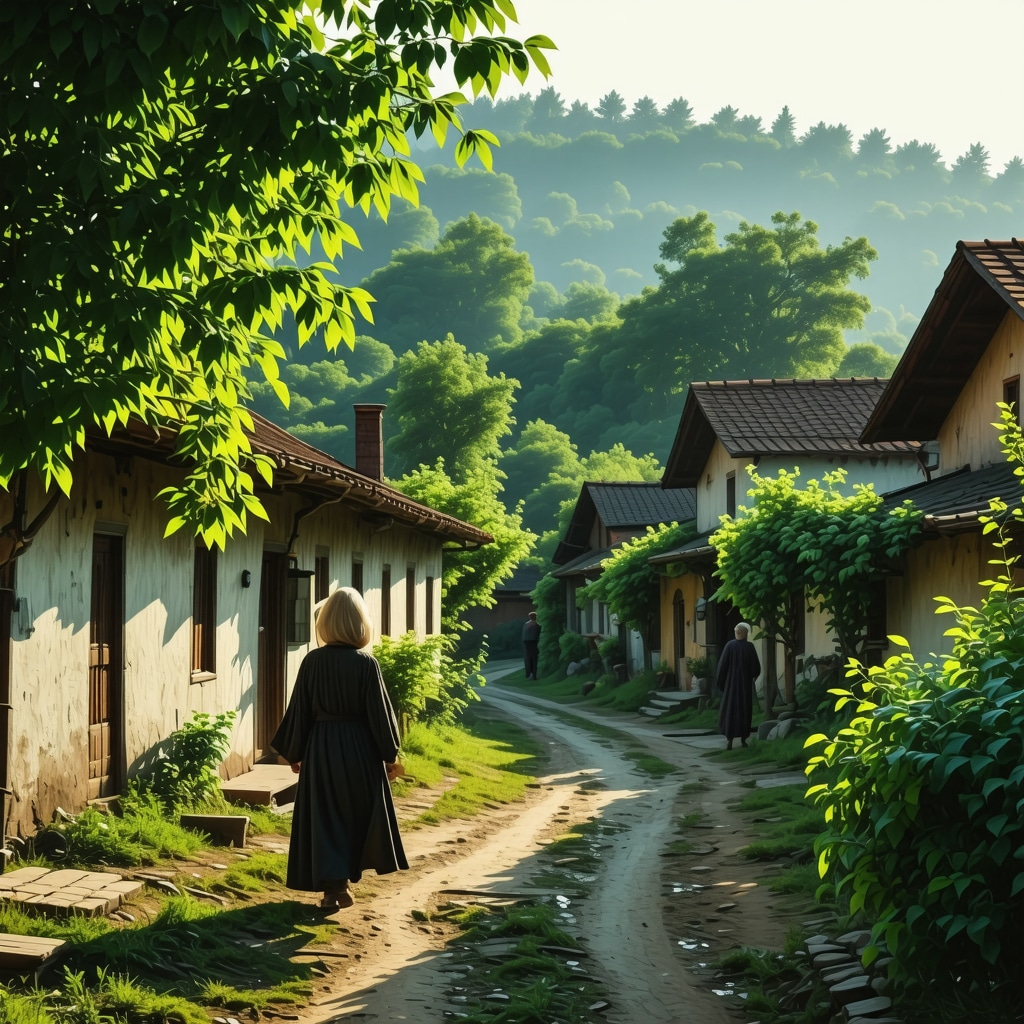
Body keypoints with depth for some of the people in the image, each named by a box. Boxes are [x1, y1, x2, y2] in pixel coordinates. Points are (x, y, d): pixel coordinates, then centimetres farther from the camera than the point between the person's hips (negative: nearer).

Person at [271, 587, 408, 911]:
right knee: (357, 814, 18)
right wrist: (390, 754, 2)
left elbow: (299, 710, -1)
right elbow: (379, 712, -8)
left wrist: (294, 752, 10)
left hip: (320, 749, 1)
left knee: (323, 818, 7)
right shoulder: (366, 663, -12)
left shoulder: (312, 661, -7)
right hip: (359, 748, -1)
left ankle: (331, 887, 4)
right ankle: (343, 881, 25)